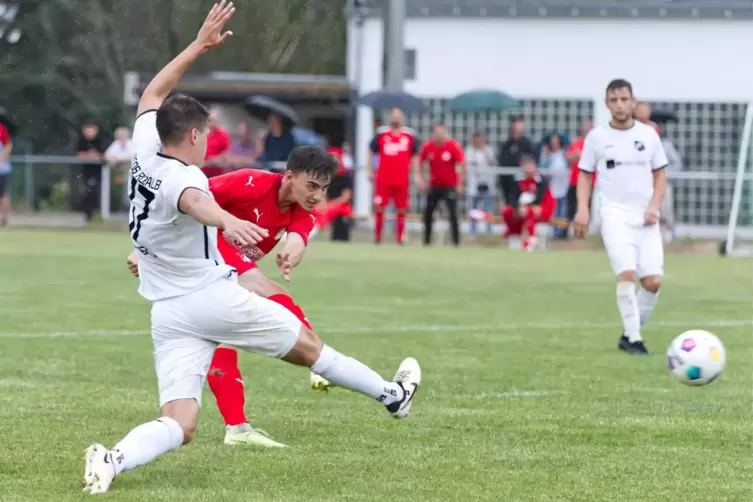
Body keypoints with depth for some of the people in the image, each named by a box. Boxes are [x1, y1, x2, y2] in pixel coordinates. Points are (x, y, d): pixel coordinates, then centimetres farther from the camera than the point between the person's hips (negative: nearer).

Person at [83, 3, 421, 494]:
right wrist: (228, 220, -67)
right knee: (307, 345, 16)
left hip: (168, 315, 6)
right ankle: (393, 395, 33)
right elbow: (196, 202, -44)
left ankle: (114, 459, -33)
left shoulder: (145, 153, 5)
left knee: (178, 425, -5)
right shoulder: (183, 177, -18)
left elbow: (152, 95, 23)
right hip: (215, 299, -6)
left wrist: (199, 45, 25)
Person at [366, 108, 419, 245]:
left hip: (402, 181, 1)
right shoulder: (381, 134, 5)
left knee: (401, 209, 5)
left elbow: (414, 157, 12)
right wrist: (369, 171, 4)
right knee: (379, 207, -4)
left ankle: (400, 238, 14)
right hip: (383, 180, -1)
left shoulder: (410, 136, 6)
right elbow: (371, 153, 12)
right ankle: (377, 237, 6)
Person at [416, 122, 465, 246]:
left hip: (450, 186, -4)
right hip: (434, 185, 4)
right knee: (428, 213, 4)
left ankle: (456, 242, -7)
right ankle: (427, 241, 18)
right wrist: (420, 178, -3)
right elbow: (420, 162, 9)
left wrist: (460, 184, -10)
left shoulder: (454, 146, -14)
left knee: (453, 214, -12)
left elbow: (462, 165, -9)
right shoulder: (428, 146, -5)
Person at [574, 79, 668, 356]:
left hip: (645, 218, 2)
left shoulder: (648, 135, 7)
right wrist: (583, 208, -4)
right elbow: (585, 175, 11)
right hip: (615, 216, -2)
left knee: (653, 281, -7)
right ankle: (632, 339, -11)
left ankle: (630, 334, 13)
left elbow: (660, 175, 13)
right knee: (627, 274, -20)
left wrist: (654, 206, -3)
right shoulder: (597, 137, 4)